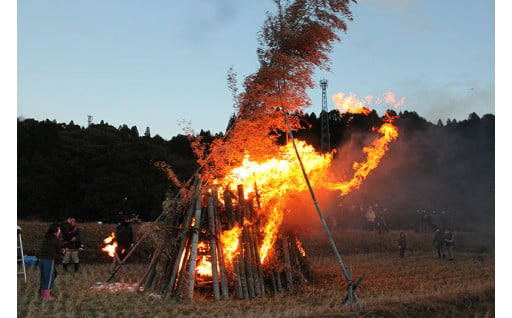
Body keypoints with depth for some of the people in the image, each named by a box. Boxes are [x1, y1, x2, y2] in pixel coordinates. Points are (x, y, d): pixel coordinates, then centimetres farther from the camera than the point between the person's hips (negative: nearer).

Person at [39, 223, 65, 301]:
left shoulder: (45, 238, 10)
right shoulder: (56, 240, -8)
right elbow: (59, 251, 2)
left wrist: (61, 250, 22)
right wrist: (63, 251, 24)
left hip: (41, 259, 7)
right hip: (49, 260, -7)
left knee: (43, 277, 16)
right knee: (49, 278, 3)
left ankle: (43, 294, 25)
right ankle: (47, 296, 7)